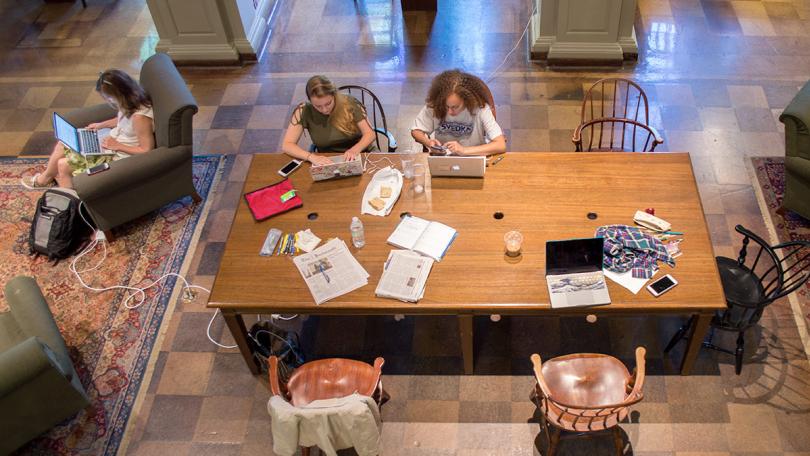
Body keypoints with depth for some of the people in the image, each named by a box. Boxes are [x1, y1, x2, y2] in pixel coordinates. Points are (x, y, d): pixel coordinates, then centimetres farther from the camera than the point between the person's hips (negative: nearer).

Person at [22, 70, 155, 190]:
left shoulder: (139, 117, -34)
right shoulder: (129, 103, -7)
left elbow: (147, 150, -27)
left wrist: (117, 146, -22)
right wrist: (101, 125, 6)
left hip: (118, 157, -9)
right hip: (111, 141, 9)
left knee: (63, 165, -3)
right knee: (63, 144, 9)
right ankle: (45, 177, 32)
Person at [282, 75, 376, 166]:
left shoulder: (350, 104, -12)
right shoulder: (304, 111, -12)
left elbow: (370, 134, -6)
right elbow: (286, 145, -12)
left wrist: (355, 150, -25)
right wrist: (311, 157, -28)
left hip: (359, 156, 0)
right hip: (328, 162, 0)